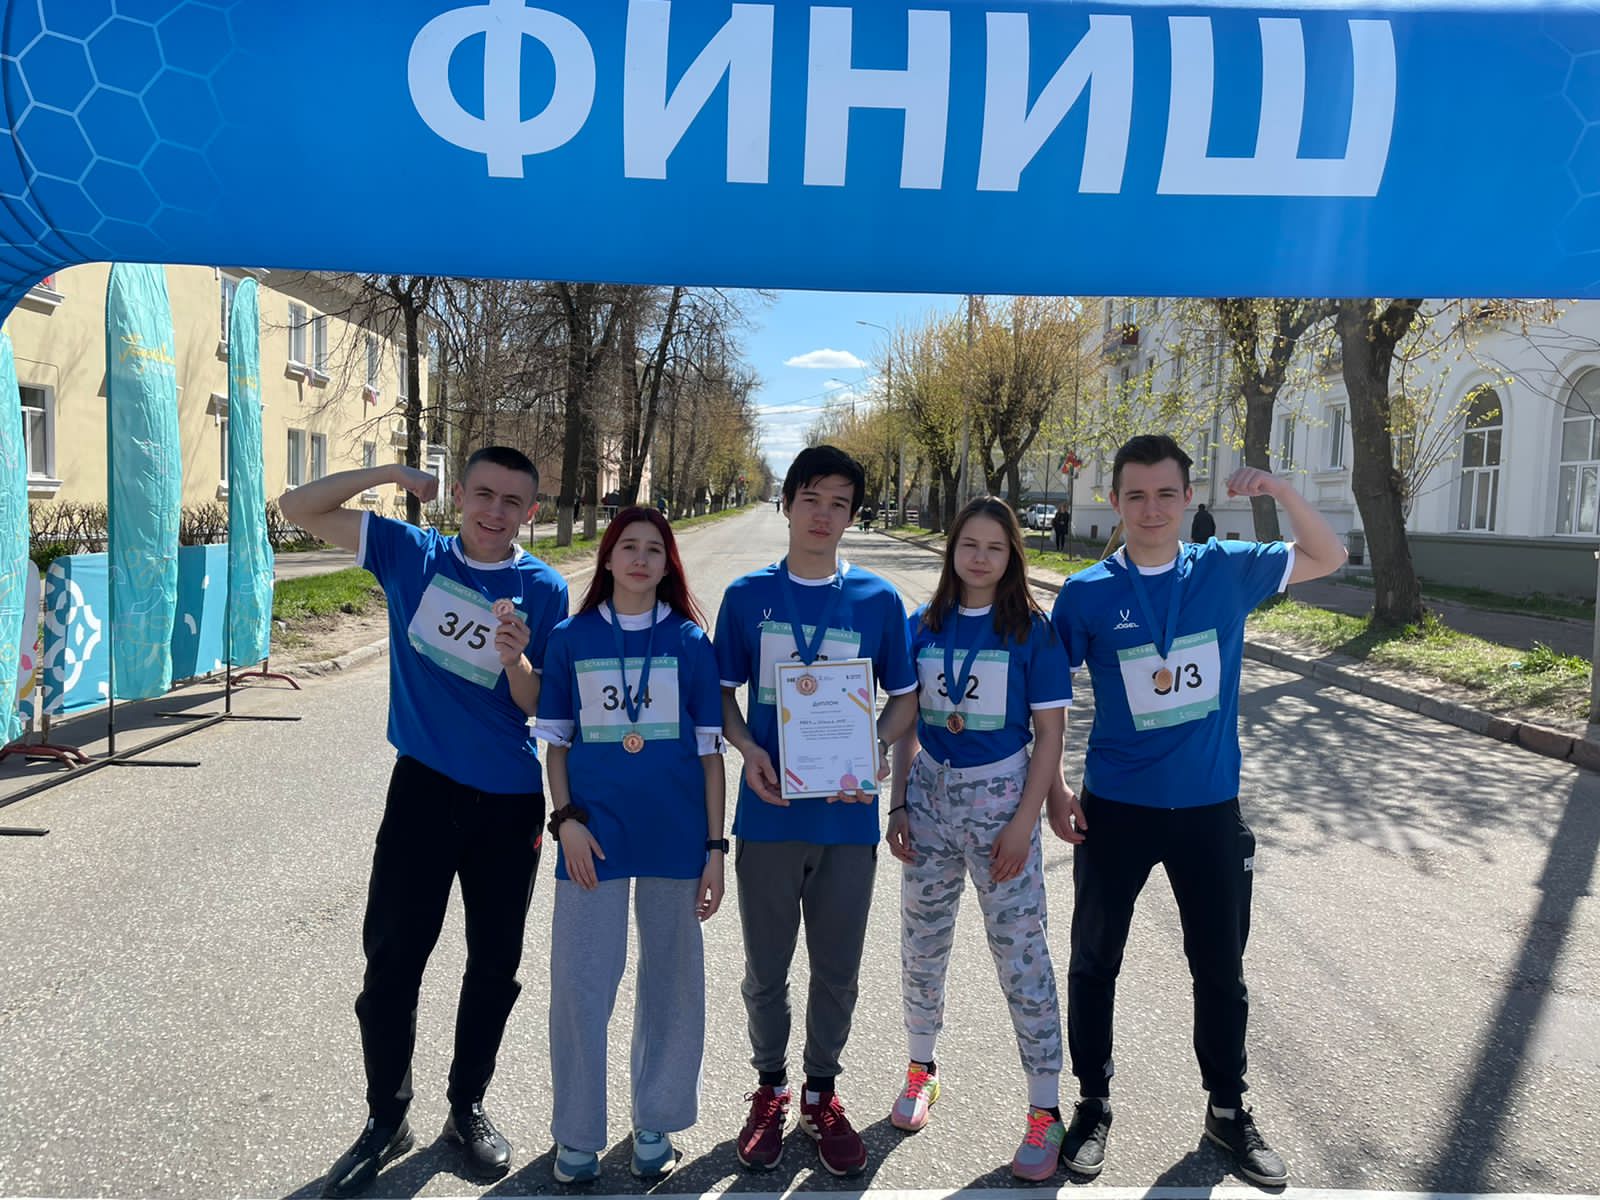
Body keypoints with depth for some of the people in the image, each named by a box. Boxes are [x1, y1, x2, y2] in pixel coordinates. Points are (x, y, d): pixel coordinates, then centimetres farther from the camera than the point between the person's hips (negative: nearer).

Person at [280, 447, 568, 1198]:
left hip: (509, 800, 0)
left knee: (494, 964, 12)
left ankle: (468, 1107, 33)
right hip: (423, 787, 0)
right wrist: (389, 474, -12)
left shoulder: (543, 590, -5)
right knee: (392, 957, 5)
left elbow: (540, 708, -6)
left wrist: (517, 660, -28)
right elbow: (299, 509, 0)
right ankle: (386, 1117, 26)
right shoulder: (412, 554, -1)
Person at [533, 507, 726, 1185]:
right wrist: (566, 818, -6)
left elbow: (709, 748, 3)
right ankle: (577, 1134, 23)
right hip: (595, 833, 0)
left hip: (675, 836, 0)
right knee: (580, 983, 3)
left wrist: (715, 846, -1)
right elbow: (555, 741, 7)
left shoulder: (690, 641, 2)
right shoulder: (571, 639, 3)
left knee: (670, 980, 10)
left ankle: (655, 1123, 30)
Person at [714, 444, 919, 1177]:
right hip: (769, 813, 0)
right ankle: (770, 1087, 35)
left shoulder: (877, 599, -1)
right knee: (765, 968, 13)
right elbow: (722, 695, 5)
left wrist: (870, 751, -14)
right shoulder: (746, 595, -1)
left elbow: (904, 698, 5)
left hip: (847, 814, 0)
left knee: (837, 970, 13)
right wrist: (748, 749, -14)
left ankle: (821, 1093, 34)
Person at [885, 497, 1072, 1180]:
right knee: (921, 944, 14)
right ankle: (921, 1067, 37)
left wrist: (1023, 823, -12)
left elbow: (1049, 734, -6)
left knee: (1021, 952, 0)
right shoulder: (923, 626, 4)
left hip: (999, 795, -3)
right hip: (930, 794, 4)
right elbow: (908, 723, 8)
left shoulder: (1032, 631, -6)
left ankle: (1046, 1110, 15)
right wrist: (900, 805, 3)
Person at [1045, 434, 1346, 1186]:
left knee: (1221, 969, 14)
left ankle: (1228, 1110, 35)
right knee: (1095, 962, 11)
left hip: (1210, 807, 2)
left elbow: (1328, 558, 7)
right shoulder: (1087, 594, -8)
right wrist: (1052, 790, -5)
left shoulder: (1226, 570, -3)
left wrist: (1280, 490, -9)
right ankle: (1093, 1103, 31)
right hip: (1115, 809, -1)